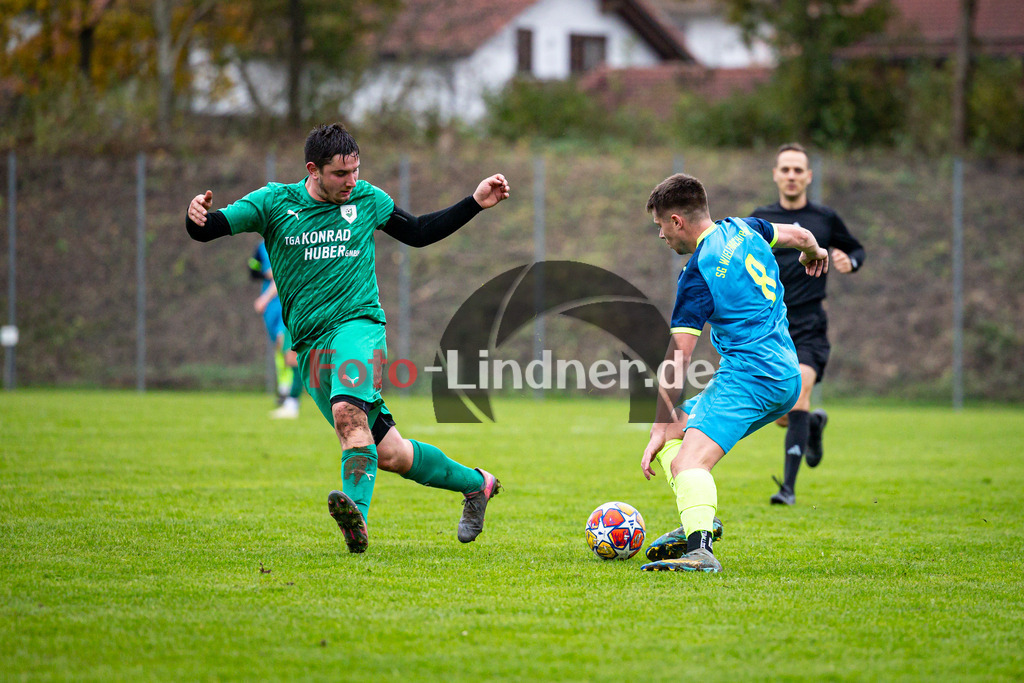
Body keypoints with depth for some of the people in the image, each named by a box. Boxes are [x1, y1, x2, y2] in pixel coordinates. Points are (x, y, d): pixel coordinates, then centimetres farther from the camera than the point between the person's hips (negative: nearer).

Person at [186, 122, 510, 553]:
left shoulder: (366, 199, 9)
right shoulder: (274, 203, 4)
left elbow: (418, 233, 24)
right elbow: (205, 231, -2)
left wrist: (475, 204, 15)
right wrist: (196, 215, -26)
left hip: (358, 325, -2)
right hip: (310, 345, 2)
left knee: (348, 412, -34)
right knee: (387, 453, 1)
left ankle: (357, 515, -49)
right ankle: (474, 483, 22)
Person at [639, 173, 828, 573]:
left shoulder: (698, 276, -12)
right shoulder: (742, 230, 11)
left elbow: (678, 359, -13)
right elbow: (799, 236, 31)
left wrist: (662, 427, -11)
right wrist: (813, 253, 55)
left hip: (749, 375, -10)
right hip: (786, 376, 10)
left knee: (688, 462, -27)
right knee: (675, 427, 21)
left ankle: (701, 549, -51)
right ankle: (700, 522, 5)